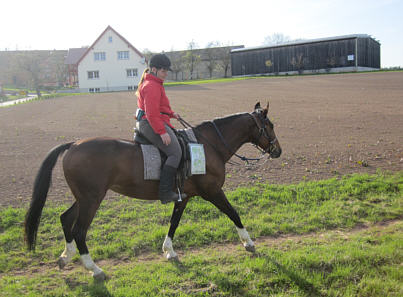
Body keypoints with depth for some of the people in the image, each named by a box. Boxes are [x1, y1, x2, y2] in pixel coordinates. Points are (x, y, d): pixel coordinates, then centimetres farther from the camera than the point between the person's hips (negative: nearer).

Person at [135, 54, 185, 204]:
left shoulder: (155, 84, 19)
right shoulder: (152, 86, -16)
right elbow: (152, 113, -23)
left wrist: (171, 113, 16)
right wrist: (162, 132, -24)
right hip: (151, 124, -12)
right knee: (175, 152, -17)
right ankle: (165, 192, -21)